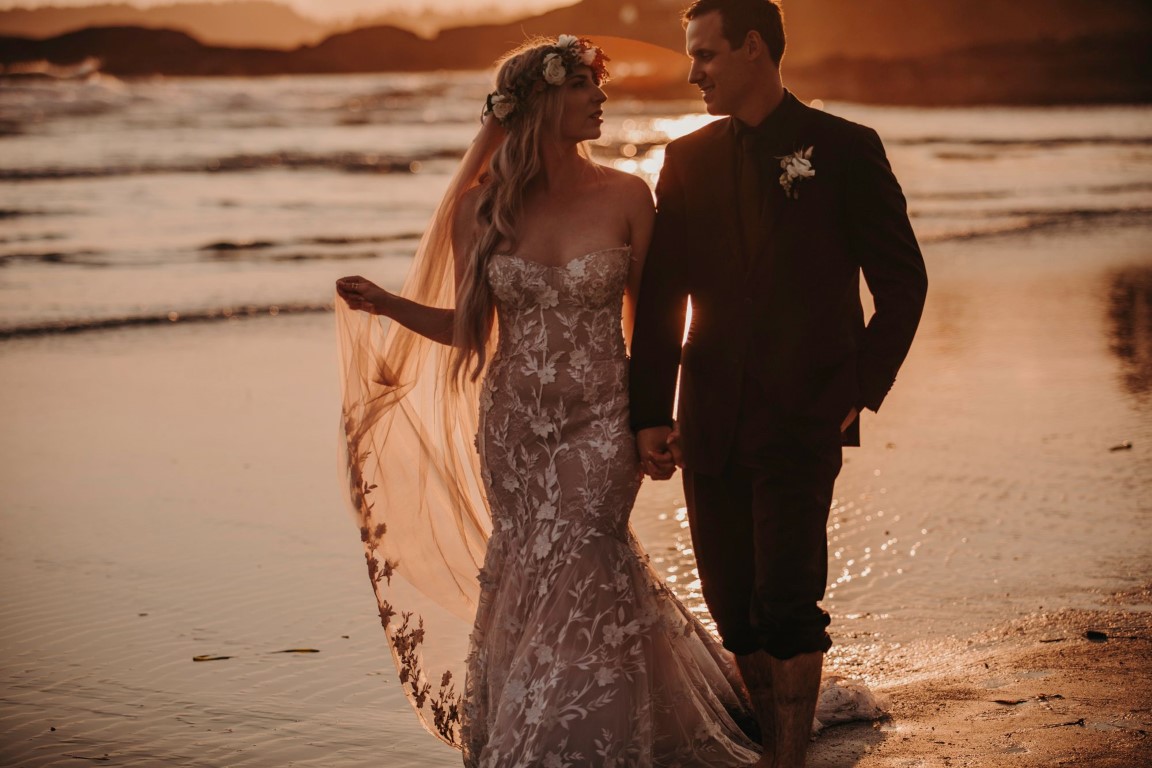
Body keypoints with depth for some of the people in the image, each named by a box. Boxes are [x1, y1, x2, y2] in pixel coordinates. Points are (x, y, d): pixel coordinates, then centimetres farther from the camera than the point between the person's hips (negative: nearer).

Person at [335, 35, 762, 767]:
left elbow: (647, 317, 3)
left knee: (573, 569, -10)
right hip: (513, 424, 2)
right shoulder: (481, 208, -2)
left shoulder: (626, 198, -5)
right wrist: (386, 305, -10)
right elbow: (467, 327, 4)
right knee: (521, 571, 8)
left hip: (600, 422, -2)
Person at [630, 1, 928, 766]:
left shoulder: (845, 149, -2)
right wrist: (650, 413, 3)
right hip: (711, 423, 4)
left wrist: (862, 390, -5)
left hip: (803, 419, -4)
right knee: (735, 609, 9)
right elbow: (660, 298, 9)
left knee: (785, 602, -11)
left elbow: (903, 282, 1)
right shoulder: (688, 159, 8)